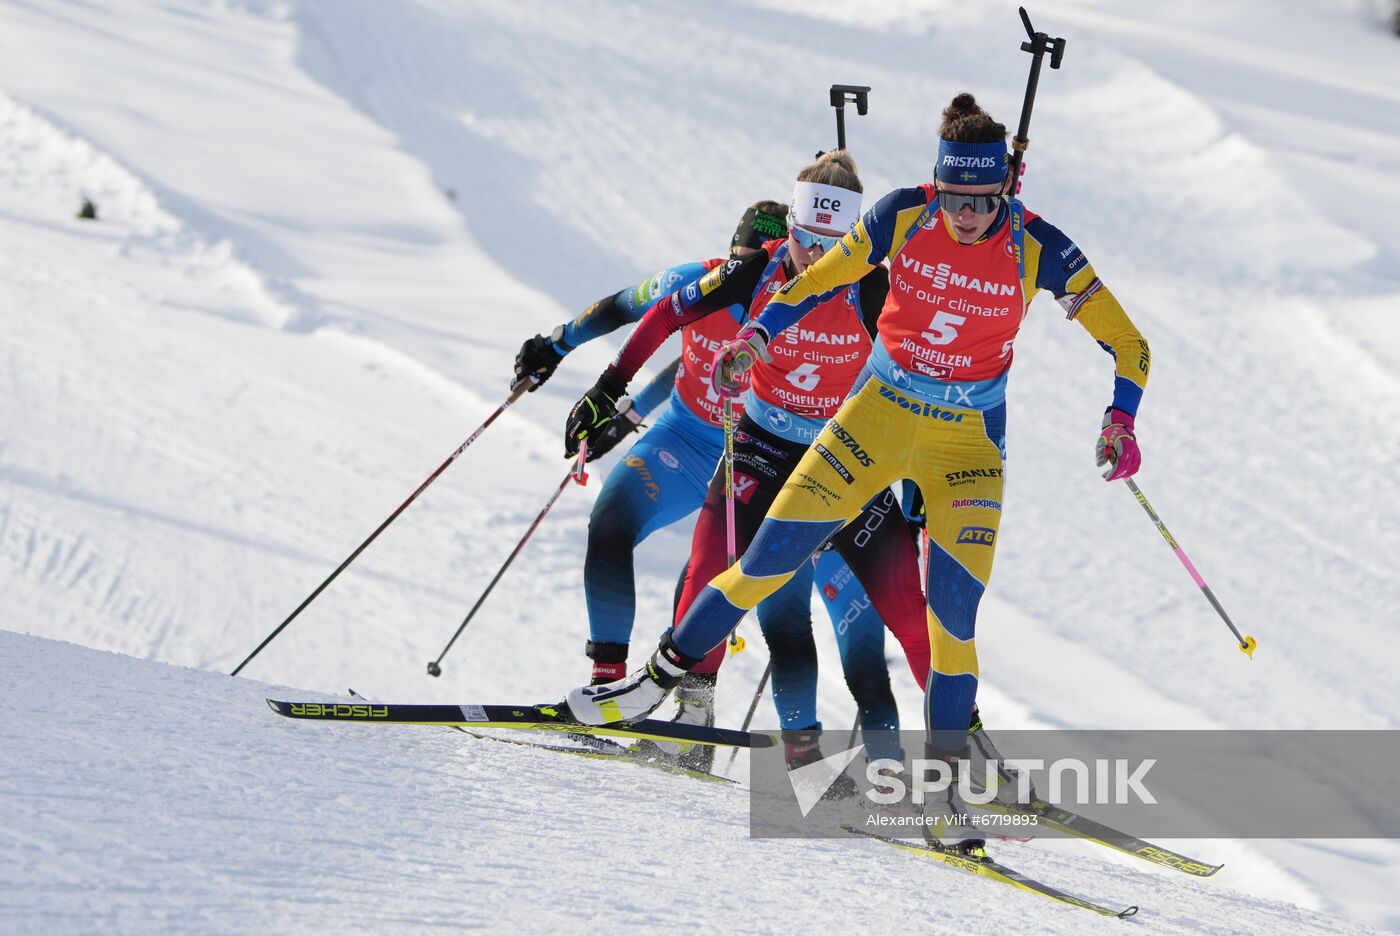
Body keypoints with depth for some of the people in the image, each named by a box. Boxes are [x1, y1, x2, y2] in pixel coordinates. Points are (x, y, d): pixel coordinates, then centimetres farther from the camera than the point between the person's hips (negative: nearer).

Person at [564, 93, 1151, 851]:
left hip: (969, 440, -1)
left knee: (955, 606, -12)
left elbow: (1127, 342, -9)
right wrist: (757, 336, -9)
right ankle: (662, 676, 16)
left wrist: (1120, 421, -25)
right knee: (774, 552, -1)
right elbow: (821, 280, 4)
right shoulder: (901, 218, -12)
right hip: (880, 412, 1)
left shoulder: (1036, 249, -16)